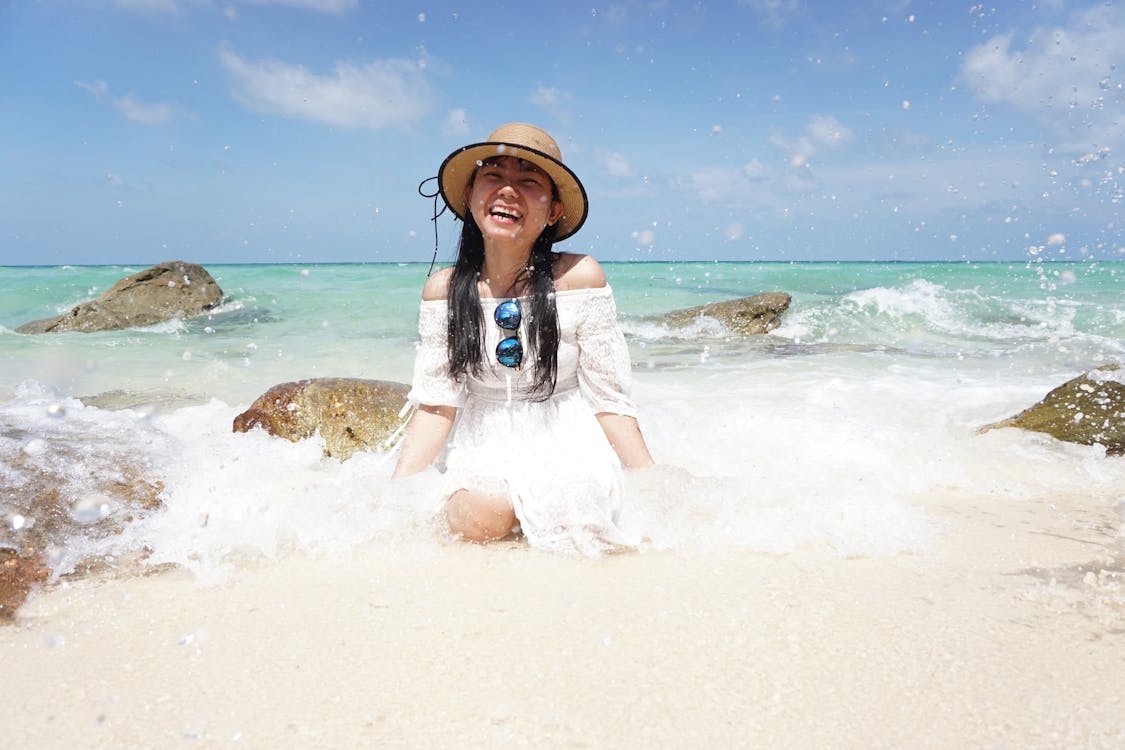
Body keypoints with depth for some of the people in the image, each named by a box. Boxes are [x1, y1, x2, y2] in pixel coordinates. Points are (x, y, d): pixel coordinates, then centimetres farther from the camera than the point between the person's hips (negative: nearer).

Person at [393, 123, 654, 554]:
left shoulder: (579, 278, -10)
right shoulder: (443, 290, -3)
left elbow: (609, 401, -7)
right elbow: (436, 405, -2)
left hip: (570, 446, 0)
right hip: (484, 451, 1)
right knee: (476, 521, -29)